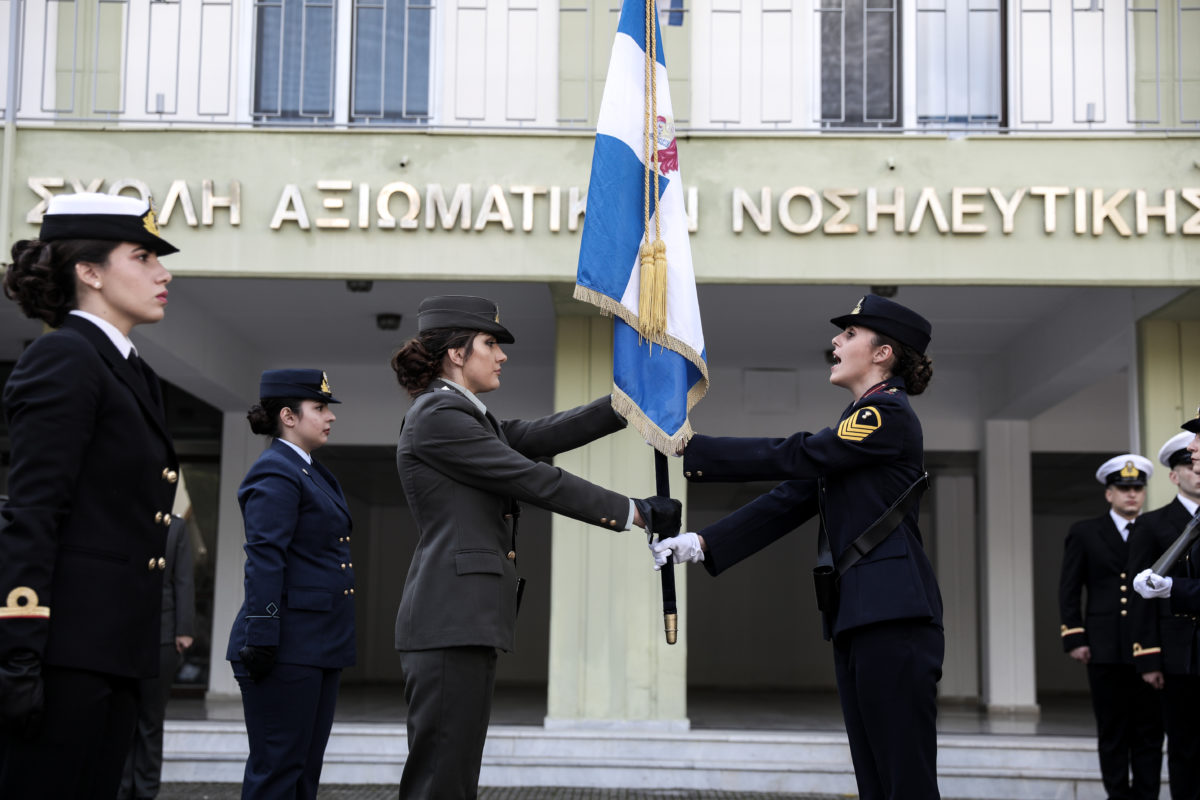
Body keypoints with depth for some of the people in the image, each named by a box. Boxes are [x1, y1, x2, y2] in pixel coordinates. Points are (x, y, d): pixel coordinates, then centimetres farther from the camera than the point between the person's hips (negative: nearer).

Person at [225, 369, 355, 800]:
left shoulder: (312, 473, 18)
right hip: (289, 648, -10)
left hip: (320, 647, 10)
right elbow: (264, 561, -17)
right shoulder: (276, 473, -11)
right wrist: (262, 640, -22)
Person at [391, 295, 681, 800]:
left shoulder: (465, 417, 21)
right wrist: (633, 513, -5)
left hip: (467, 620, 10)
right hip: (451, 620, -10)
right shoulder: (437, 416, -10)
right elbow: (534, 480, -11)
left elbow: (545, 436, 16)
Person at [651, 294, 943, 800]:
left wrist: (691, 450, -11)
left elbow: (793, 457, -15)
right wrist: (703, 543, 5)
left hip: (893, 614, -9)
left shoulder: (890, 414, -7)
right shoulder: (857, 422, 21)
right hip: (857, 616, 9)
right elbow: (790, 500, 15)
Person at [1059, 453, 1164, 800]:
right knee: (1113, 733, 5)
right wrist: (1074, 638, -4)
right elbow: (1068, 592, 5)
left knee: (1150, 732, 2)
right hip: (1106, 650, -1)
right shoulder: (1084, 533, 7)